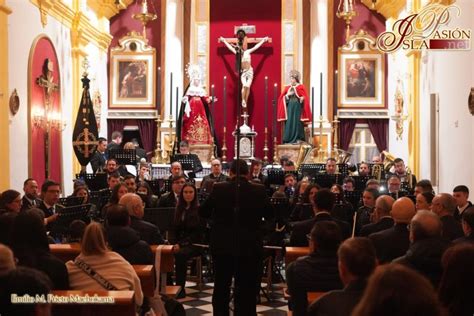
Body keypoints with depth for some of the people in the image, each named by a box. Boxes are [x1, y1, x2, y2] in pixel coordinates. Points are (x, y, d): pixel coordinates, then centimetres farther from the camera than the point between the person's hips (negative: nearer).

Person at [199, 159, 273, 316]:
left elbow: (203, 212, 2)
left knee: (221, 288, 15)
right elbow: (270, 214, 5)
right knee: (247, 290, 9)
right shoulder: (259, 190, -8)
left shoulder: (219, 188, -8)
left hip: (222, 246, 1)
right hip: (250, 247, 0)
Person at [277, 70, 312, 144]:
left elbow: (305, 98, -3)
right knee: (289, 123, 1)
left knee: (297, 123, -6)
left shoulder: (301, 87, 1)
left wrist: (301, 99, -23)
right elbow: (282, 98, 7)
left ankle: (298, 139, -2)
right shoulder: (287, 88, 11)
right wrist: (288, 95, -10)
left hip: (298, 108, -3)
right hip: (289, 108, 3)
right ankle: (288, 139, 3)